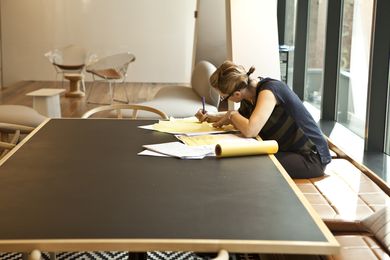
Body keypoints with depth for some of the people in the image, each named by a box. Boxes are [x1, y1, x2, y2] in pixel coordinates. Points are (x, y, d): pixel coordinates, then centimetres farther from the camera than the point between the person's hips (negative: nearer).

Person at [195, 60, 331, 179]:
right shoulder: (250, 94, 1)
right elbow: (242, 119, 24)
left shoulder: (269, 90, -23)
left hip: (311, 158, -8)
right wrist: (210, 118, 9)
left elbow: (250, 130, -37)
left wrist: (232, 114, -16)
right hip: (287, 150, 8)